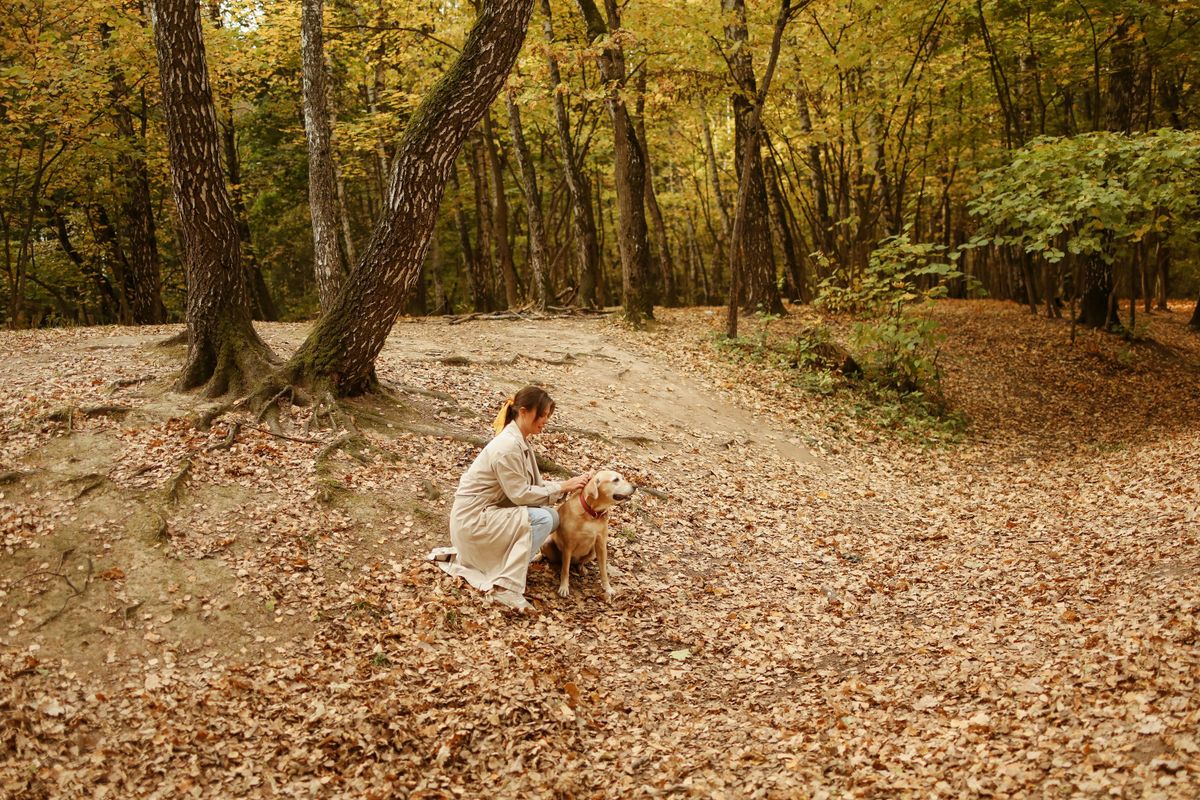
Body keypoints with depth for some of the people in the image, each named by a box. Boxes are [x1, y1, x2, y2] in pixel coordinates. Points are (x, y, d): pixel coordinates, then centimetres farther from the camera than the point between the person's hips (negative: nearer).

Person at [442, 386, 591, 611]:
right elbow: (521, 494, -22)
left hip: (486, 514, 10)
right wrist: (562, 487, -15)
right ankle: (506, 586, -18)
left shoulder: (520, 442, 8)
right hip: (473, 521, -10)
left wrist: (569, 484, -6)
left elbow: (534, 485, 8)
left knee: (552, 517, 3)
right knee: (543, 518, -20)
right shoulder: (508, 446, -23)